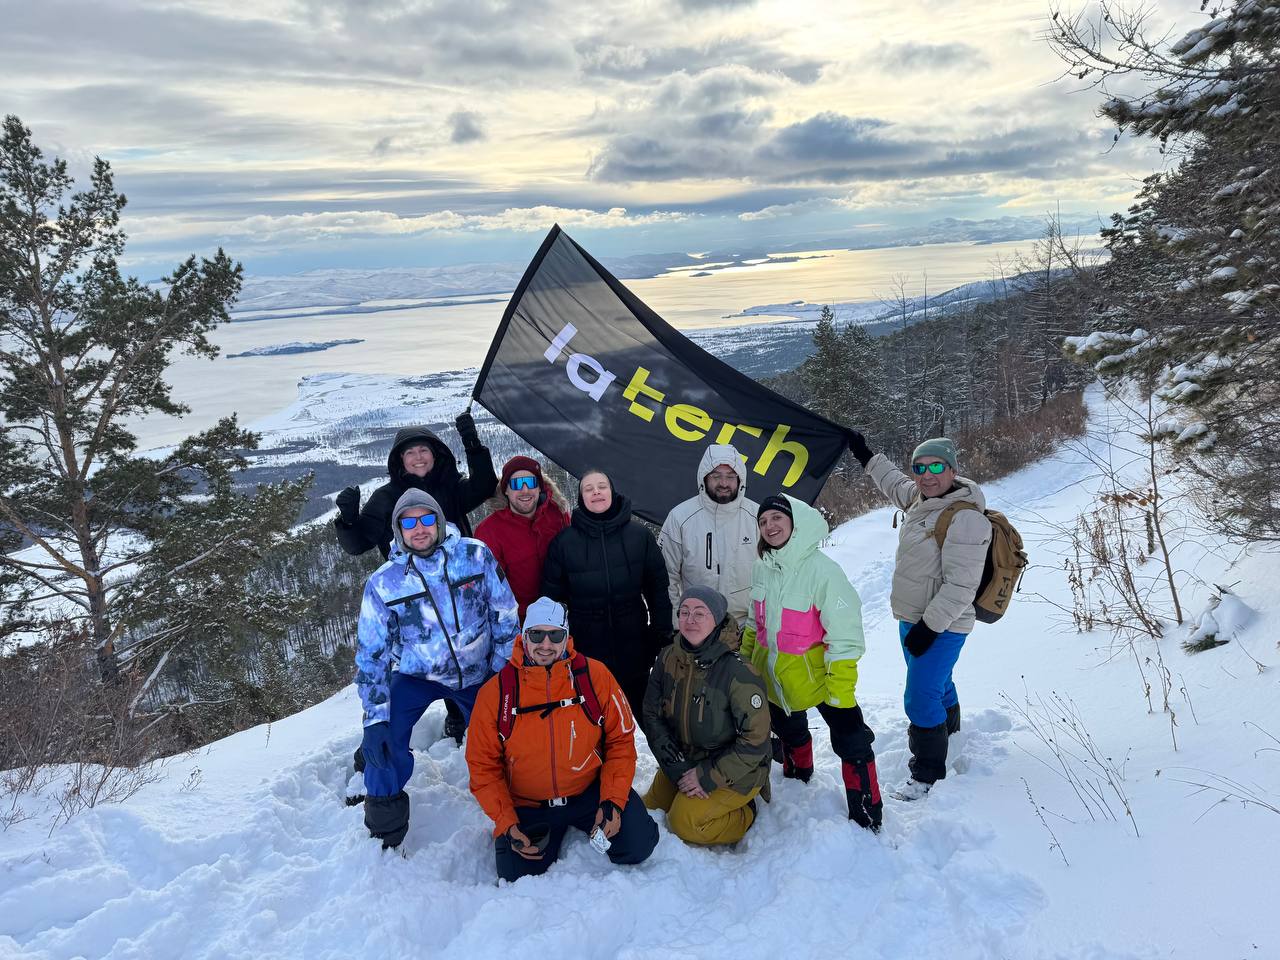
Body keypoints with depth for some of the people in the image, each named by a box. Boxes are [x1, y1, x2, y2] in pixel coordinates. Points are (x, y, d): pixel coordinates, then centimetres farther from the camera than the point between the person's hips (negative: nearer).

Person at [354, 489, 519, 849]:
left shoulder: (475, 555, -17)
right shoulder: (383, 583, -16)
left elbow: (505, 615, -7)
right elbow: (371, 654, -12)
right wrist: (375, 719, -18)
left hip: (478, 674, 1)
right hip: (416, 675, -1)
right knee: (386, 740, -21)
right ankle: (385, 833, 3)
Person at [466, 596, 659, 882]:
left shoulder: (594, 676, -12)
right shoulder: (496, 692, -11)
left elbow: (620, 741, -4)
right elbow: (484, 766, -4)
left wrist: (613, 801, -14)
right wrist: (507, 824, -13)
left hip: (590, 791, 0)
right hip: (527, 807, 0)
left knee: (638, 844, -16)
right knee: (516, 877, -13)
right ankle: (552, 835, 20)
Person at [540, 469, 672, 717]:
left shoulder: (639, 534, 0)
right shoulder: (564, 541, -1)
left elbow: (658, 588, 5)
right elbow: (552, 595, 3)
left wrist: (661, 635, 2)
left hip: (633, 646, 1)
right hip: (585, 648, 0)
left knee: (634, 712, 14)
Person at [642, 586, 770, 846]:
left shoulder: (738, 672, -26)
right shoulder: (667, 658, -9)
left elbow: (755, 739, -22)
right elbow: (653, 716, -3)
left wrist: (707, 777, -20)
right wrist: (677, 768, -14)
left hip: (735, 771, -6)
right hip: (684, 760, 6)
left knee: (686, 823, -19)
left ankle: (745, 814, 6)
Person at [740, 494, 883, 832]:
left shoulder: (822, 569, -25)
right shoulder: (762, 568, -3)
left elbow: (844, 636, -23)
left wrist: (841, 692, -23)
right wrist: (746, 658, 17)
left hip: (816, 674, -6)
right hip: (773, 675, 7)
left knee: (851, 741, -2)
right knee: (790, 733, 27)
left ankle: (867, 819, 13)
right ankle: (797, 780, 52)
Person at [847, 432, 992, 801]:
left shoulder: (966, 518, -26)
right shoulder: (922, 498, 1)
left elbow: (960, 585, -27)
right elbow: (896, 484, 27)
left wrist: (929, 626, -24)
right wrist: (865, 456, 30)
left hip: (940, 626, -9)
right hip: (912, 618, 9)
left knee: (921, 698, -6)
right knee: (937, 681, 30)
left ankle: (927, 773, 12)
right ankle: (947, 726, 56)